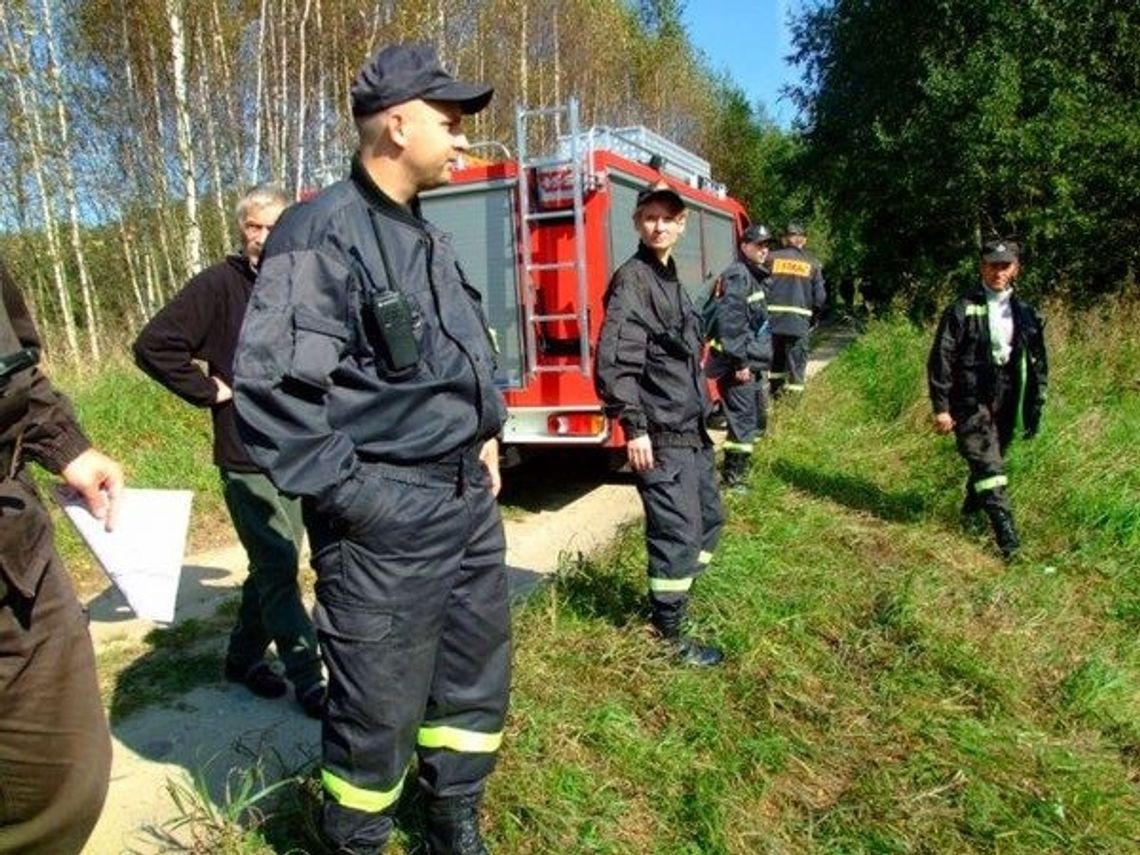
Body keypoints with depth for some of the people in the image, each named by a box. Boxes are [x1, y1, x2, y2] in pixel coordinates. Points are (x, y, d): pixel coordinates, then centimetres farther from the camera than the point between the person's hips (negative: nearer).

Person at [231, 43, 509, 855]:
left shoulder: (430, 238, 13)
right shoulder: (322, 234, -15)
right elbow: (272, 391, -22)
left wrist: (485, 437, 12)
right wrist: (351, 496, -18)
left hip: (470, 501, 9)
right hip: (386, 519, -8)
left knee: (477, 677, 20)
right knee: (379, 707, 8)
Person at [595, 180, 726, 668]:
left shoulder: (671, 279, 16)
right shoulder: (632, 280, -13)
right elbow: (613, 360, -22)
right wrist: (634, 426, -26)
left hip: (692, 430, 10)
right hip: (660, 435, -10)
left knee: (709, 519, 19)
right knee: (677, 532, -4)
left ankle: (671, 601, 35)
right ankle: (668, 636, 11)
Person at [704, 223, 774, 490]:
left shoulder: (756, 276, 18)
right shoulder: (737, 275, -14)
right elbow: (730, 321, -23)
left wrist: (762, 361, 23)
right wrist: (740, 361, -24)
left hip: (754, 363, 10)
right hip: (739, 364, -10)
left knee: (757, 419, 18)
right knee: (743, 420, -6)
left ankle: (741, 467, 31)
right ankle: (733, 476, 3)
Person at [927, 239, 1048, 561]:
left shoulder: (1026, 315, 9)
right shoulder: (962, 310, -6)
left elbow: (1038, 363, 15)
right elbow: (941, 358, -7)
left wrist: (1035, 407, 11)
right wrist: (941, 407, -11)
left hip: (1006, 406, 5)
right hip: (970, 404, -5)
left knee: (987, 464, 16)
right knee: (988, 468, -11)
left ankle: (970, 513, 38)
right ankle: (1007, 535, -9)